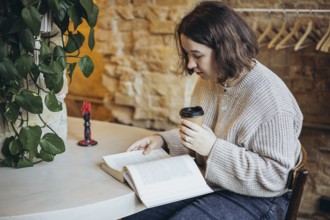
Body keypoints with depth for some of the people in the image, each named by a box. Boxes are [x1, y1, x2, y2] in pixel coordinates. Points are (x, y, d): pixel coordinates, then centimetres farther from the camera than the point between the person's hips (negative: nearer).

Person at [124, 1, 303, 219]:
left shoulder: (269, 97, -22)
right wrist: (163, 139, 2)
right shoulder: (209, 79, 3)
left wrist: (213, 148, -28)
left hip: (251, 199, -7)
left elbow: (275, 175, -21)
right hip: (206, 184, 7)